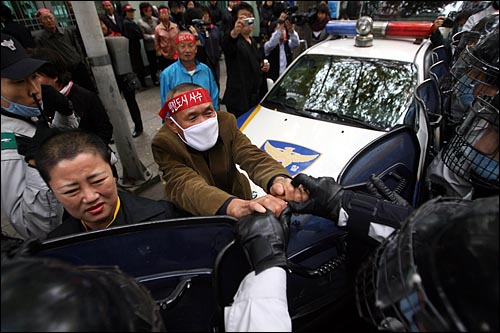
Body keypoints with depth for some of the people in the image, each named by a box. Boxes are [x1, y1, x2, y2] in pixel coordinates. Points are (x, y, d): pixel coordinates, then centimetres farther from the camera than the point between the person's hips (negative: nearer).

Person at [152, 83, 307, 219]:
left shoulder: (225, 122, -13)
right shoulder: (165, 144, -23)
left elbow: (251, 155, -26)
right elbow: (186, 186, -38)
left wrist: (278, 179, -50)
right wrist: (235, 206, -59)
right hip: (192, 215, -3)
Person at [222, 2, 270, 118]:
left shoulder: (253, 42, 17)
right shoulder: (234, 41, -10)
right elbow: (226, 45, -36)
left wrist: (264, 67, 7)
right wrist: (234, 32, -58)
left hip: (256, 98, 8)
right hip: (239, 100, -8)